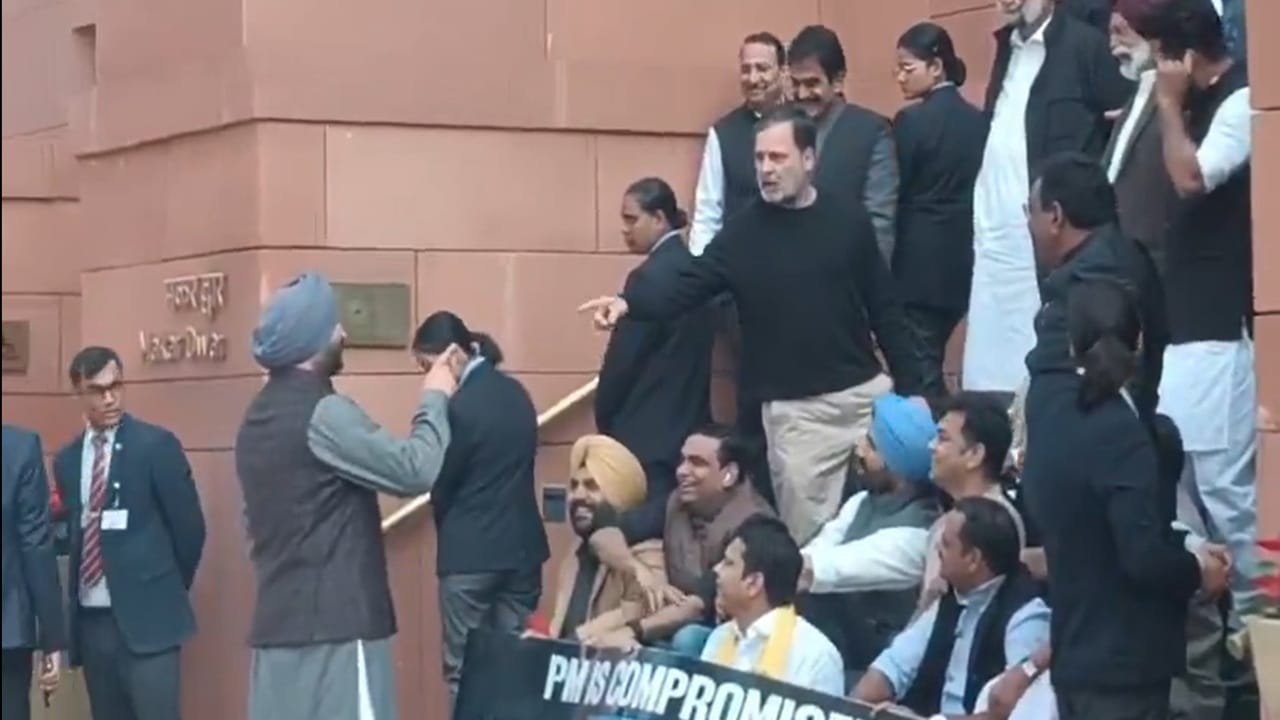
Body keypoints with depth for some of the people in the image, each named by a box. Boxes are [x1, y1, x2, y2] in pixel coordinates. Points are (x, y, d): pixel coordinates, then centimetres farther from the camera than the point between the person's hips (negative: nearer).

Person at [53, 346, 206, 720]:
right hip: (90, 618, 5)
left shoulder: (156, 445, -5)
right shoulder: (67, 459, 11)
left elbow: (189, 525, -2)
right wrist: (75, 598, 11)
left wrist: (169, 590, 6)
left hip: (146, 614, -5)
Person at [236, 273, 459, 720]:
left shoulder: (259, 417, 15)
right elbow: (413, 471, -15)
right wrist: (435, 399, -1)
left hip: (279, 623, 9)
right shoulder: (322, 413, -13)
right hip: (334, 623, -9)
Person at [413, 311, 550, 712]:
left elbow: (442, 483, -8)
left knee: (464, 670, -1)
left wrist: (447, 526, 10)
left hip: (470, 552, -7)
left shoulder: (461, 404, -16)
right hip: (522, 544, 7)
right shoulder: (516, 393, 7)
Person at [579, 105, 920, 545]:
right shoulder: (744, 234, -1)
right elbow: (687, 287, -8)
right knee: (808, 536, 2)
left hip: (865, 395, 1)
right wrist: (629, 303, -28)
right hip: (794, 410, -1)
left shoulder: (849, 223, 2)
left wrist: (909, 389, 3)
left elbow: (885, 310, 5)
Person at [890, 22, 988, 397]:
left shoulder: (912, 120, -12)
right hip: (963, 259, 7)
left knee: (918, 366, -3)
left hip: (919, 261, -7)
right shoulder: (978, 120, 6)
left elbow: (895, 194, -9)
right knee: (930, 359, 15)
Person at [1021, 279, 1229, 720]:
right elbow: (1144, 557, -25)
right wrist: (1198, 572, -7)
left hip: (1073, 650, 9)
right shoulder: (1121, 434, -22)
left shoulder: (1047, 402, 1)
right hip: (1123, 660, -9)